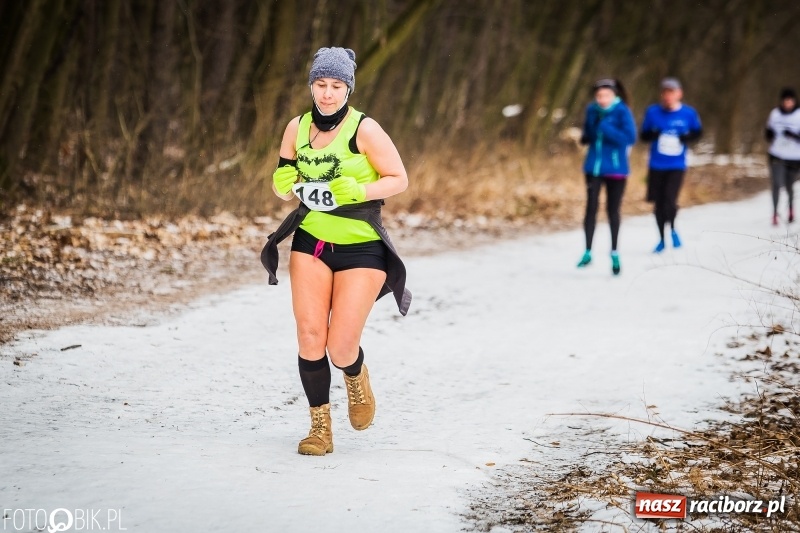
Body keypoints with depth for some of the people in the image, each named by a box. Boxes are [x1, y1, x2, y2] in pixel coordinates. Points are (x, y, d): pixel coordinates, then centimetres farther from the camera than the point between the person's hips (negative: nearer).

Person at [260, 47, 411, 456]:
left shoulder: (364, 129, -10)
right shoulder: (298, 127, 3)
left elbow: (399, 179, -7)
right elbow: (281, 181, 14)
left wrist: (356, 192, -22)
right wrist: (292, 188, -9)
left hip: (361, 249, -3)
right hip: (310, 242, 4)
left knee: (341, 348, -7)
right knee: (310, 336, -7)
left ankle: (357, 378, 30)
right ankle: (320, 426, 7)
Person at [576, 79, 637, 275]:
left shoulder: (622, 111, -11)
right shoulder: (592, 110, 2)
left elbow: (630, 137, -19)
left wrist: (606, 128, -25)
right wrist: (584, 138, -5)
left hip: (615, 169, -3)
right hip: (594, 168, 3)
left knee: (613, 210, 7)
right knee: (591, 207, -4)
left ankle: (614, 253, 22)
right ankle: (588, 252, 4)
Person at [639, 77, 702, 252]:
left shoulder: (688, 113, -4)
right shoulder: (652, 112, -3)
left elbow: (698, 132, 12)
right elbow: (643, 135, 6)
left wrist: (687, 137, -10)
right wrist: (653, 135, -16)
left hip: (677, 166, -2)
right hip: (657, 165, 2)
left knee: (670, 200, -18)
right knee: (659, 203, 8)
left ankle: (672, 229, 10)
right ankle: (662, 238, 27)